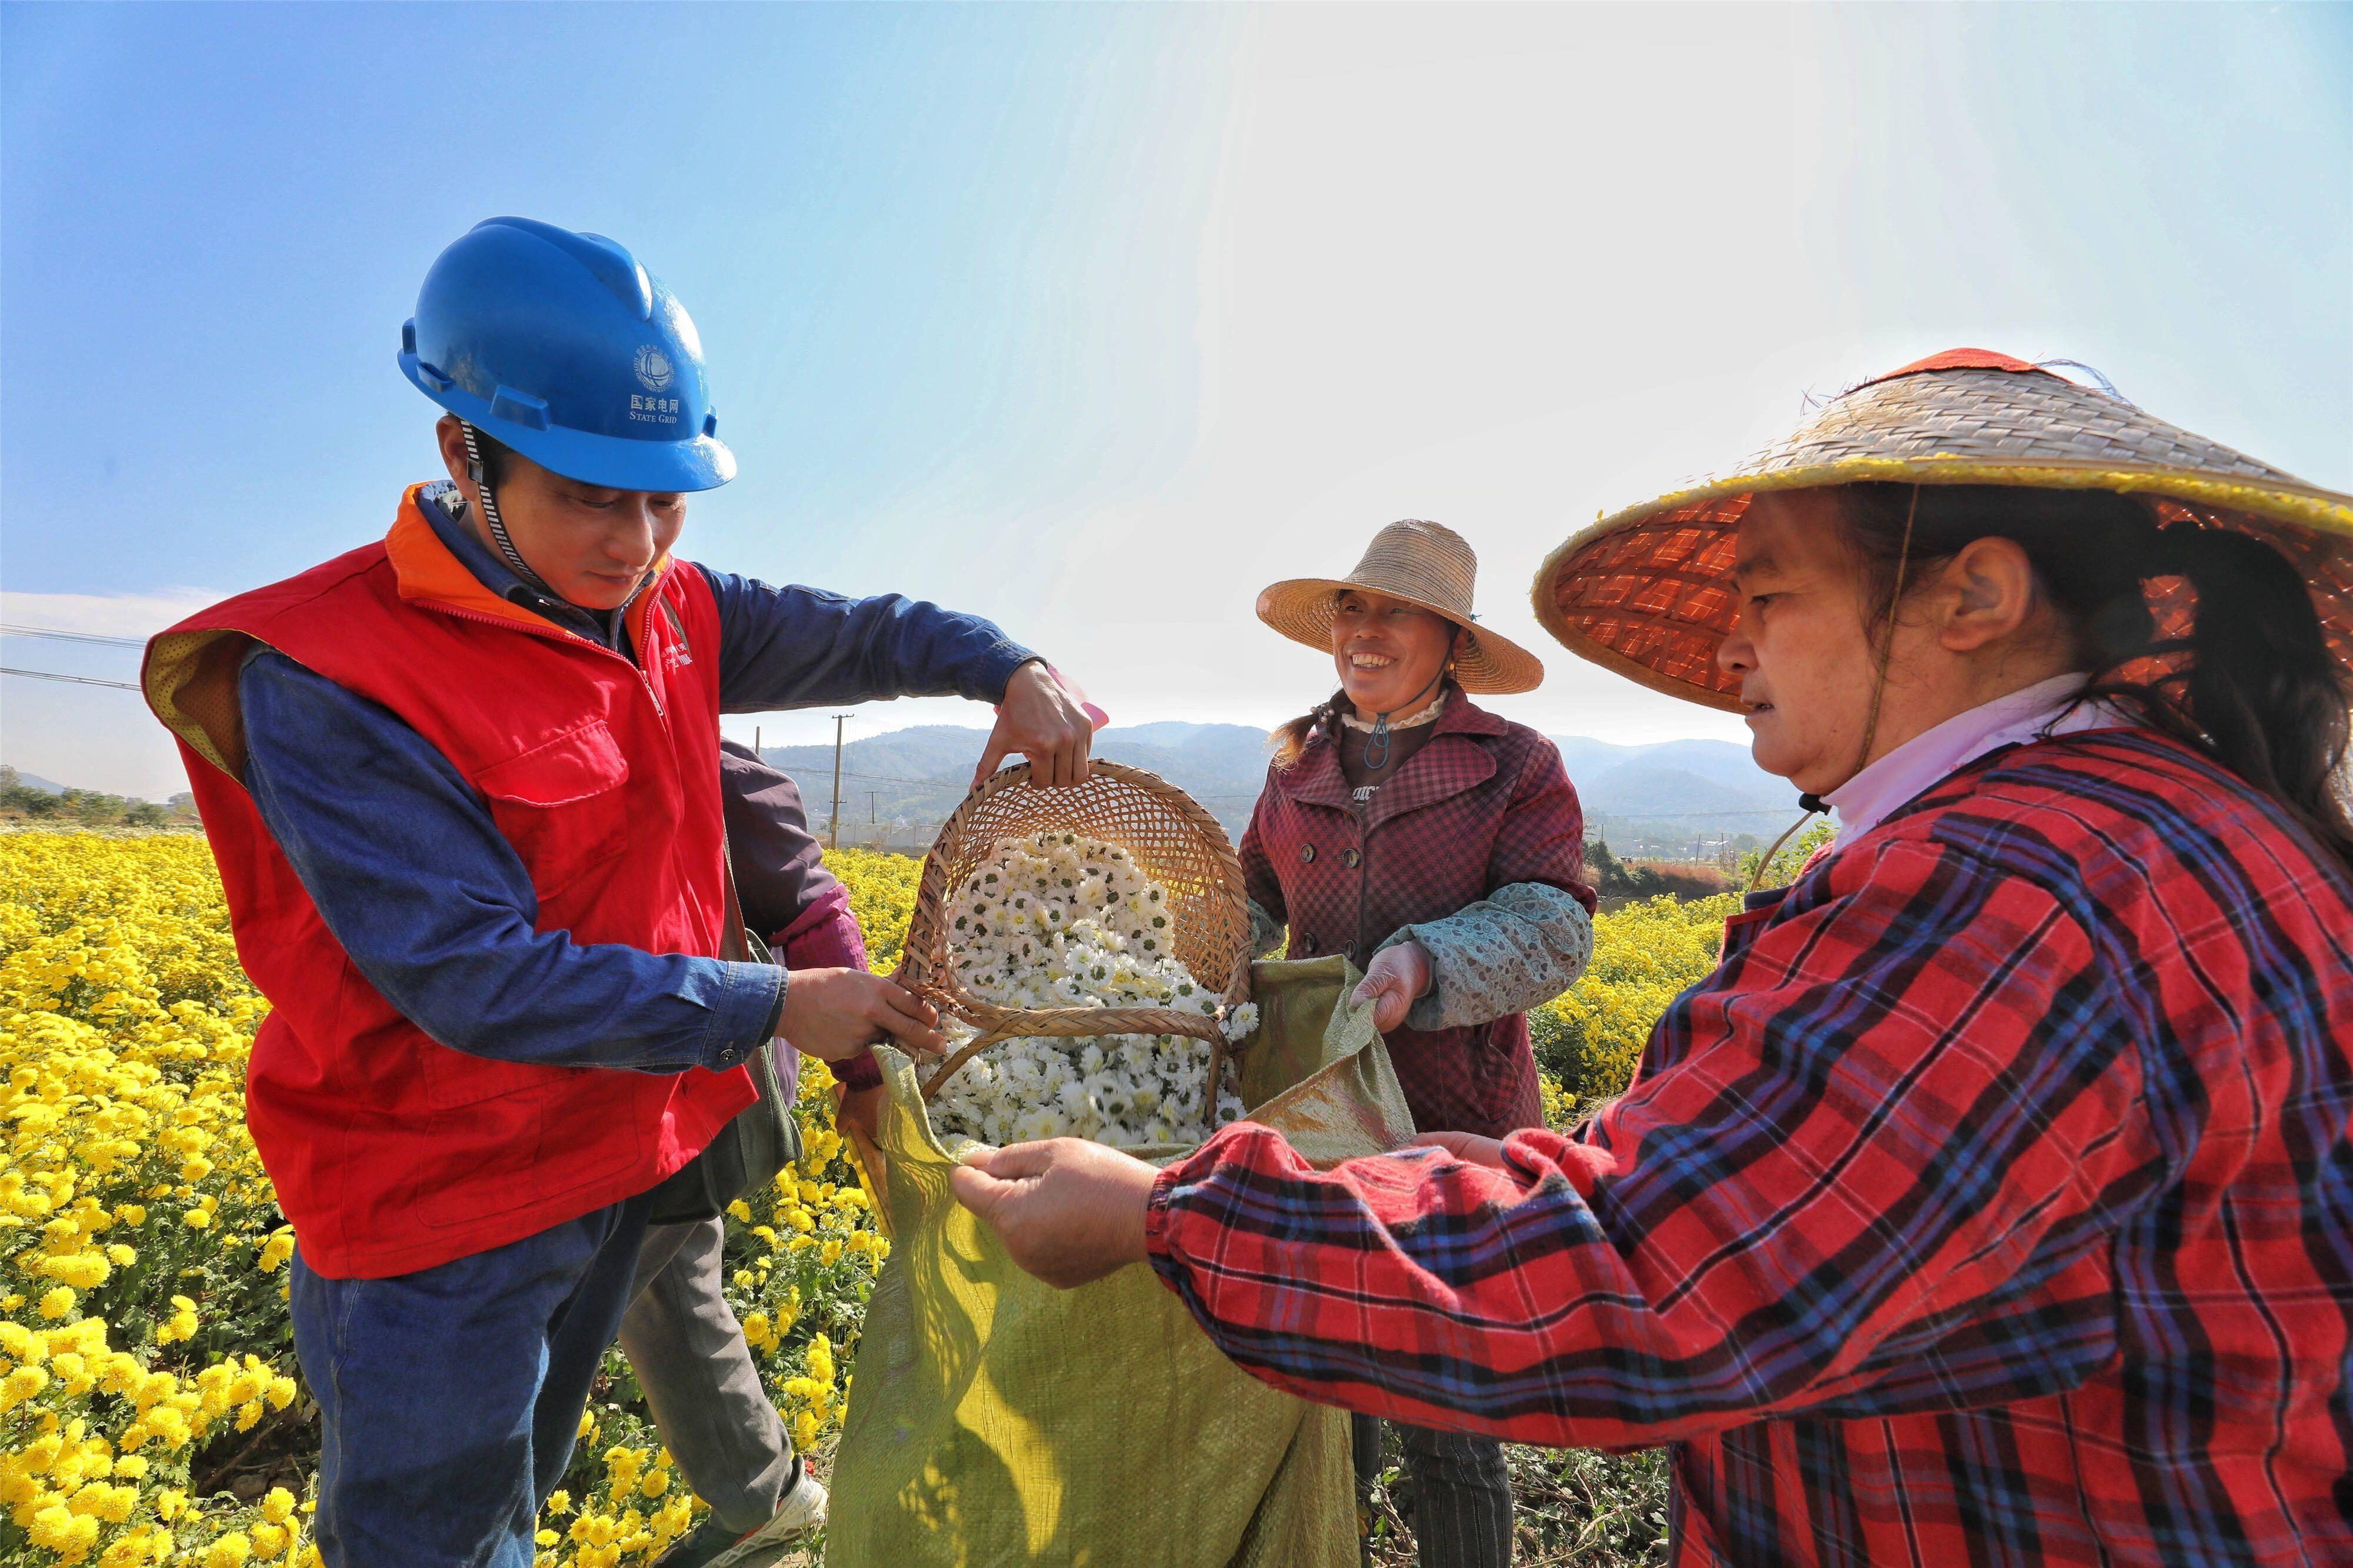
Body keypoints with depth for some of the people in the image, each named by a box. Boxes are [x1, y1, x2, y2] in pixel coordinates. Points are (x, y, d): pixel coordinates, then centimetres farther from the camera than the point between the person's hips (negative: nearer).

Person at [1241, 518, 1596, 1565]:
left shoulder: (1517, 766, -4)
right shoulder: (1298, 765, 10)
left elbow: (1553, 933, -12)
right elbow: (1254, 907, 15)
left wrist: (1425, 960, -29)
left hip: (1454, 1127, -4)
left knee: (1447, 1430, 8)